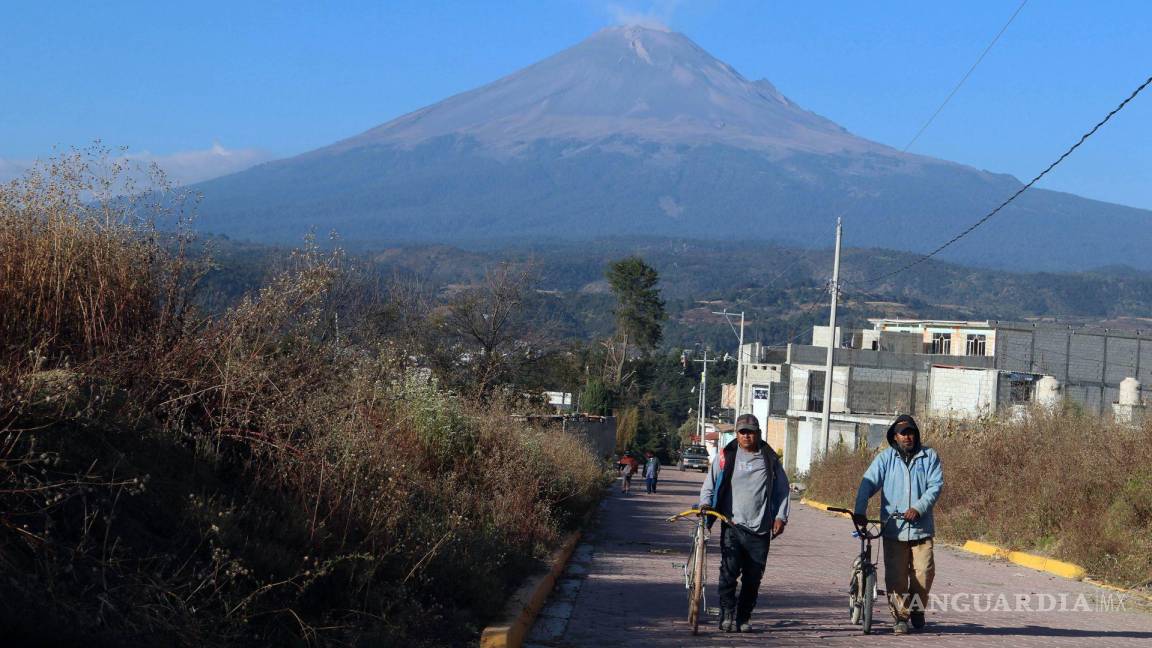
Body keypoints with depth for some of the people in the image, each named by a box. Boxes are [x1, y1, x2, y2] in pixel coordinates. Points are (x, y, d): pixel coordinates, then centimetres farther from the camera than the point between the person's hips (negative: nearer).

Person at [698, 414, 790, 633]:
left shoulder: (769, 458, 9)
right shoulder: (726, 456, 5)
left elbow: (782, 489, 14)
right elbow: (710, 483, 8)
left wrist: (781, 517, 4)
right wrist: (705, 503, -10)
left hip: (760, 528, 2)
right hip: (733, 524, -2)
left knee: (753, 577, 3)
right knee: (729, 570, -16)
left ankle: (743, 617, 15)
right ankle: (727, 615, -7)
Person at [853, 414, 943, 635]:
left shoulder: (929, 457, 6)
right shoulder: (885, 458, 5)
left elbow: (936, 485, -3)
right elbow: (868, 483, -4)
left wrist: (918, 508, -16)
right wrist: (860, 510, -18)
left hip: (921, 527, 0)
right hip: (893, 528, 0)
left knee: (924, 572, -3)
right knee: (895, 575, -3)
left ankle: (917, 608, 23)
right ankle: (900, 617, 10)